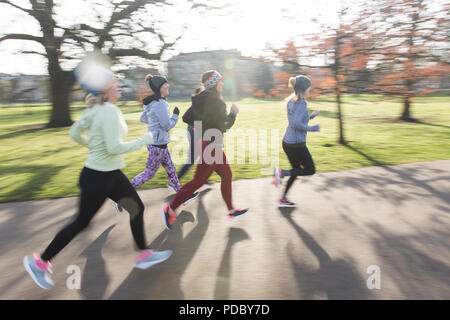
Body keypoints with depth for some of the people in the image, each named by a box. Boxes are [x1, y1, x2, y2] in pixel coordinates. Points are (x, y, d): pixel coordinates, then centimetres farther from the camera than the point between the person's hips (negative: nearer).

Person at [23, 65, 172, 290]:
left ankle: (143, 255, 26)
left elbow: (74, 132, 13)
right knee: (81, 223, 6)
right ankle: (40, 262, 25)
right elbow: (115, 148, -28)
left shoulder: (95, 109, 5)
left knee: (137, 208, 12)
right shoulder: (109, 111, -22)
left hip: (111, 174, 9)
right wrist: (143, 141, -17)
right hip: (98, 177, -9)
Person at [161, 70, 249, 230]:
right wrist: (233, 113, -3)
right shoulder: (214, 100, -19)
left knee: (226, 175, 17)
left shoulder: (203, 98, 9)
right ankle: (170, 209, 10)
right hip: (210, 146, -10)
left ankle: (231, 210, 29)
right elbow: (224, 125, -17)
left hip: (213, 145, 10)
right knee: (198, 181, -1)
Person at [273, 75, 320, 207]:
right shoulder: (301, 103, -17)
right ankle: (281, 172, -5)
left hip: (287, 142, 9)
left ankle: (283, 199, 22)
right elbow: (296, 124, -27)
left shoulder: (291, 101, 11)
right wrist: (312, 128, -15)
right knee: (311, 170, 9)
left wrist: (312, 115, 14)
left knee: (297, 170, 21)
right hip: (297, 144, -9)